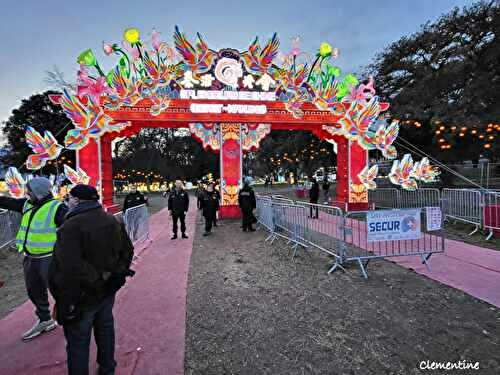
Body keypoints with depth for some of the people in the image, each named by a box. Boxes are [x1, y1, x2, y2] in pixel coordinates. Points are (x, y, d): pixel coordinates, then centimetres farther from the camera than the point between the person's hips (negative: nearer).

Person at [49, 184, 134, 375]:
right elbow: (128, 250, 7)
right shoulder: (112, 220, 0)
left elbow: (70, 267, -32)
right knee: (105, 330, 26)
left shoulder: (71, 226, -24)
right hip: (108, 290, 7)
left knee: (78, 342, 14)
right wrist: (118, 272, 10)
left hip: (82, 296, -7)